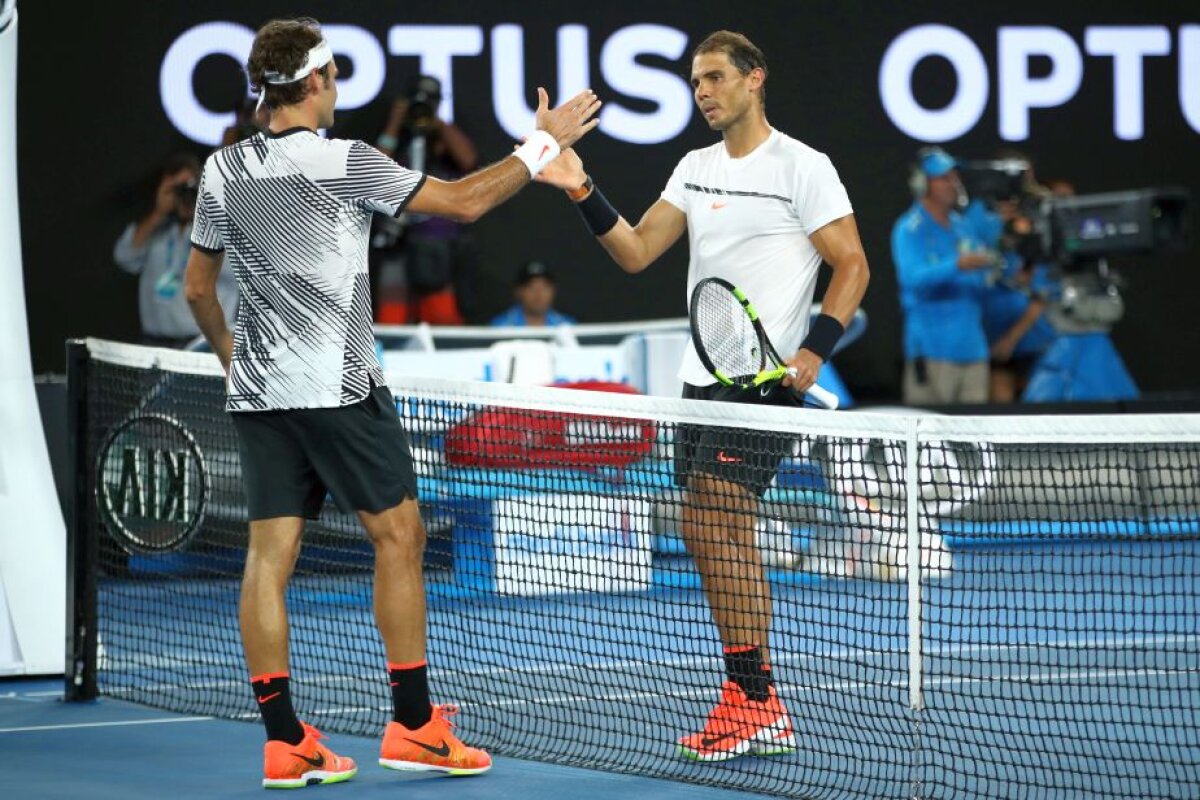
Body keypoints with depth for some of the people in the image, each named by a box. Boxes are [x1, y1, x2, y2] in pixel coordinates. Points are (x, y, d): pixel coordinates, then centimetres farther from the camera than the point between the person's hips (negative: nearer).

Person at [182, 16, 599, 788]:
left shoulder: (223, 171, 6)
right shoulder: (345, 163, -11)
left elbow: (199, 287, 15)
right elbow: (464, 201, -5)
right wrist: (544, 143, 5)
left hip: (258, 390, 6)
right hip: (339, 387, -6)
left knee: (270, 554, 3)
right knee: (398, 537, 5)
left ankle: (284, 740, 2)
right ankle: (413, 725, 7)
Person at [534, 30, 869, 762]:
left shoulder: (802, 167, -7)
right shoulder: (696, 168, 15)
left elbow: (853, 266, -9)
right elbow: (636, 253, 10)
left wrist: (813, 351, -20)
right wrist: (583, 192, -3)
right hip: (703, 376, 8)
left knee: (719, 520, -15)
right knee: (707, 532, 8)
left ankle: (751, 701, -11)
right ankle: (761, 710, 15)